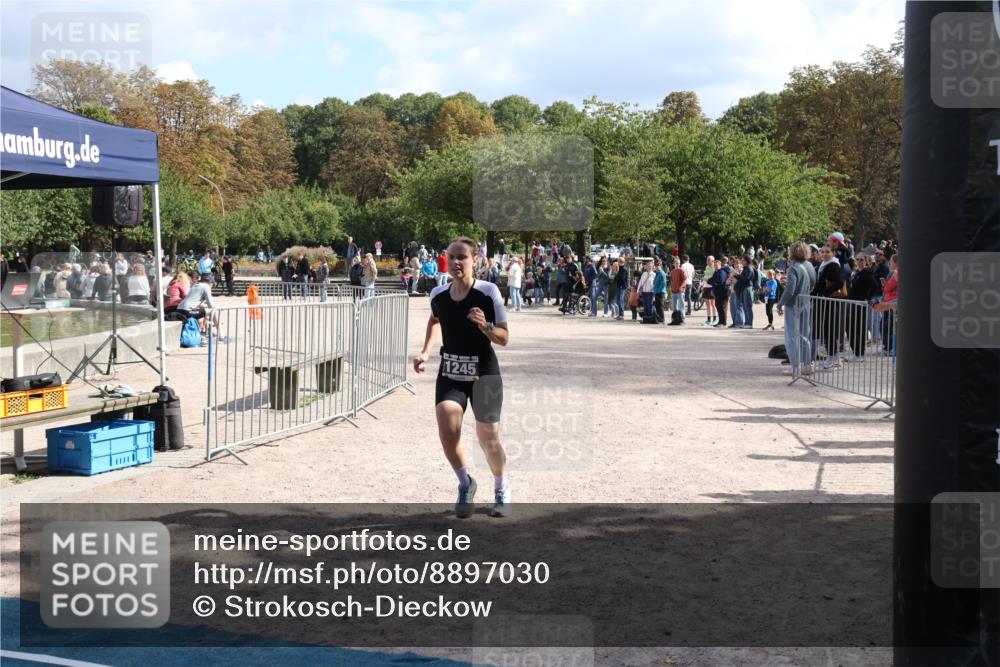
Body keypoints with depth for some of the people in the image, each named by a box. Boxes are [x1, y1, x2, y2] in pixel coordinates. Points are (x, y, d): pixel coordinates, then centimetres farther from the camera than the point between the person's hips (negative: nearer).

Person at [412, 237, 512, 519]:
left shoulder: (488, 292, -14)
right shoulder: (438, 295, -2)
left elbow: (504, 338, -10)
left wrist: (485, 326, -28)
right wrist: (426, 351, 10)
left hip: (484, 373, -3)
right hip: (450, 373, 3)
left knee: (488, 439, 1)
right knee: (447, 432, -15)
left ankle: (502, 489, 31)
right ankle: (465, 484, 13)